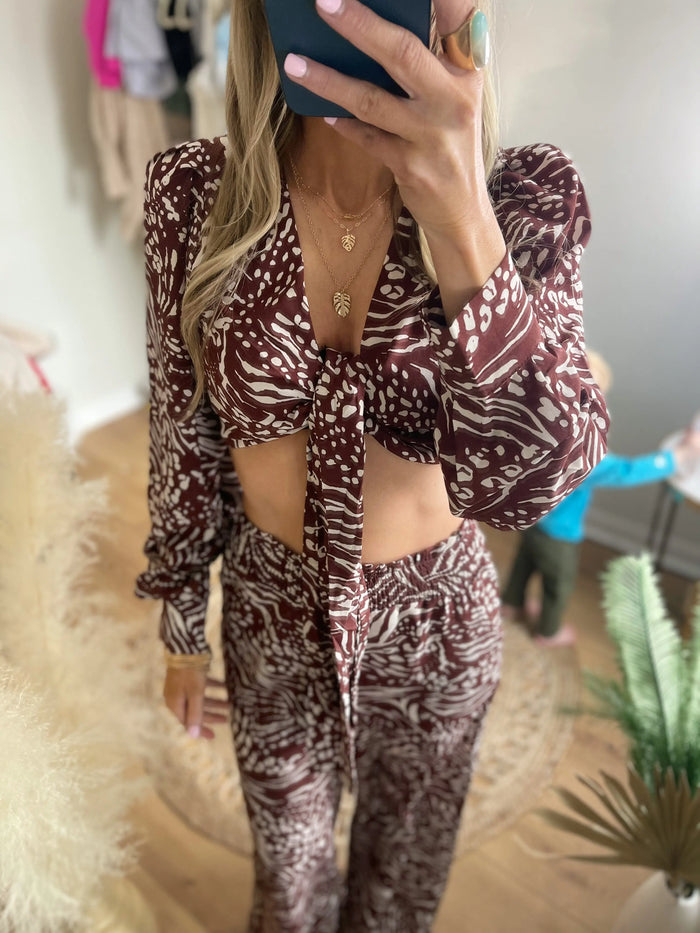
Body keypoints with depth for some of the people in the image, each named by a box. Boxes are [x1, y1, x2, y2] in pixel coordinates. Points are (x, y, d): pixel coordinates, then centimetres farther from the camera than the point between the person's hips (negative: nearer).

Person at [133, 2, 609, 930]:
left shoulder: (526, 197, -17)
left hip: (438, 624, 0)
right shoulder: (195, 192, -15)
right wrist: (183, 629, 5)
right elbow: (184, 435, -5)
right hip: (275, 618, 1)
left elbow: (527, 478, -29)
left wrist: (462, 223, -43)